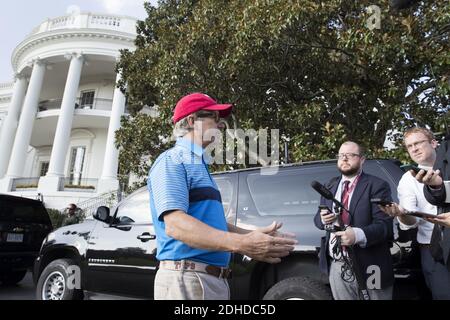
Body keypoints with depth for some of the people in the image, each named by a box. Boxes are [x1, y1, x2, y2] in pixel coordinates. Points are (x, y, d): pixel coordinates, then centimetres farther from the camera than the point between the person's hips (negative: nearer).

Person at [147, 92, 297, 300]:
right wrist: (241, 243, -30)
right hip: (187, 279, -9)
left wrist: (254, 235, 10)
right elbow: (175, 224, -24)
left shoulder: (200, 166, 18)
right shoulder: (172, 161, -10)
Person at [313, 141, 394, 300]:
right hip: (336, 266, 4)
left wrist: (358, 235, -33)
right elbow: (318, 218, 14)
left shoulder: (377, 185, -6)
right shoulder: (330, 186, 11)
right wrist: (322, 218, -10)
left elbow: (384, 224, -15)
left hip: (369, 265, -4)